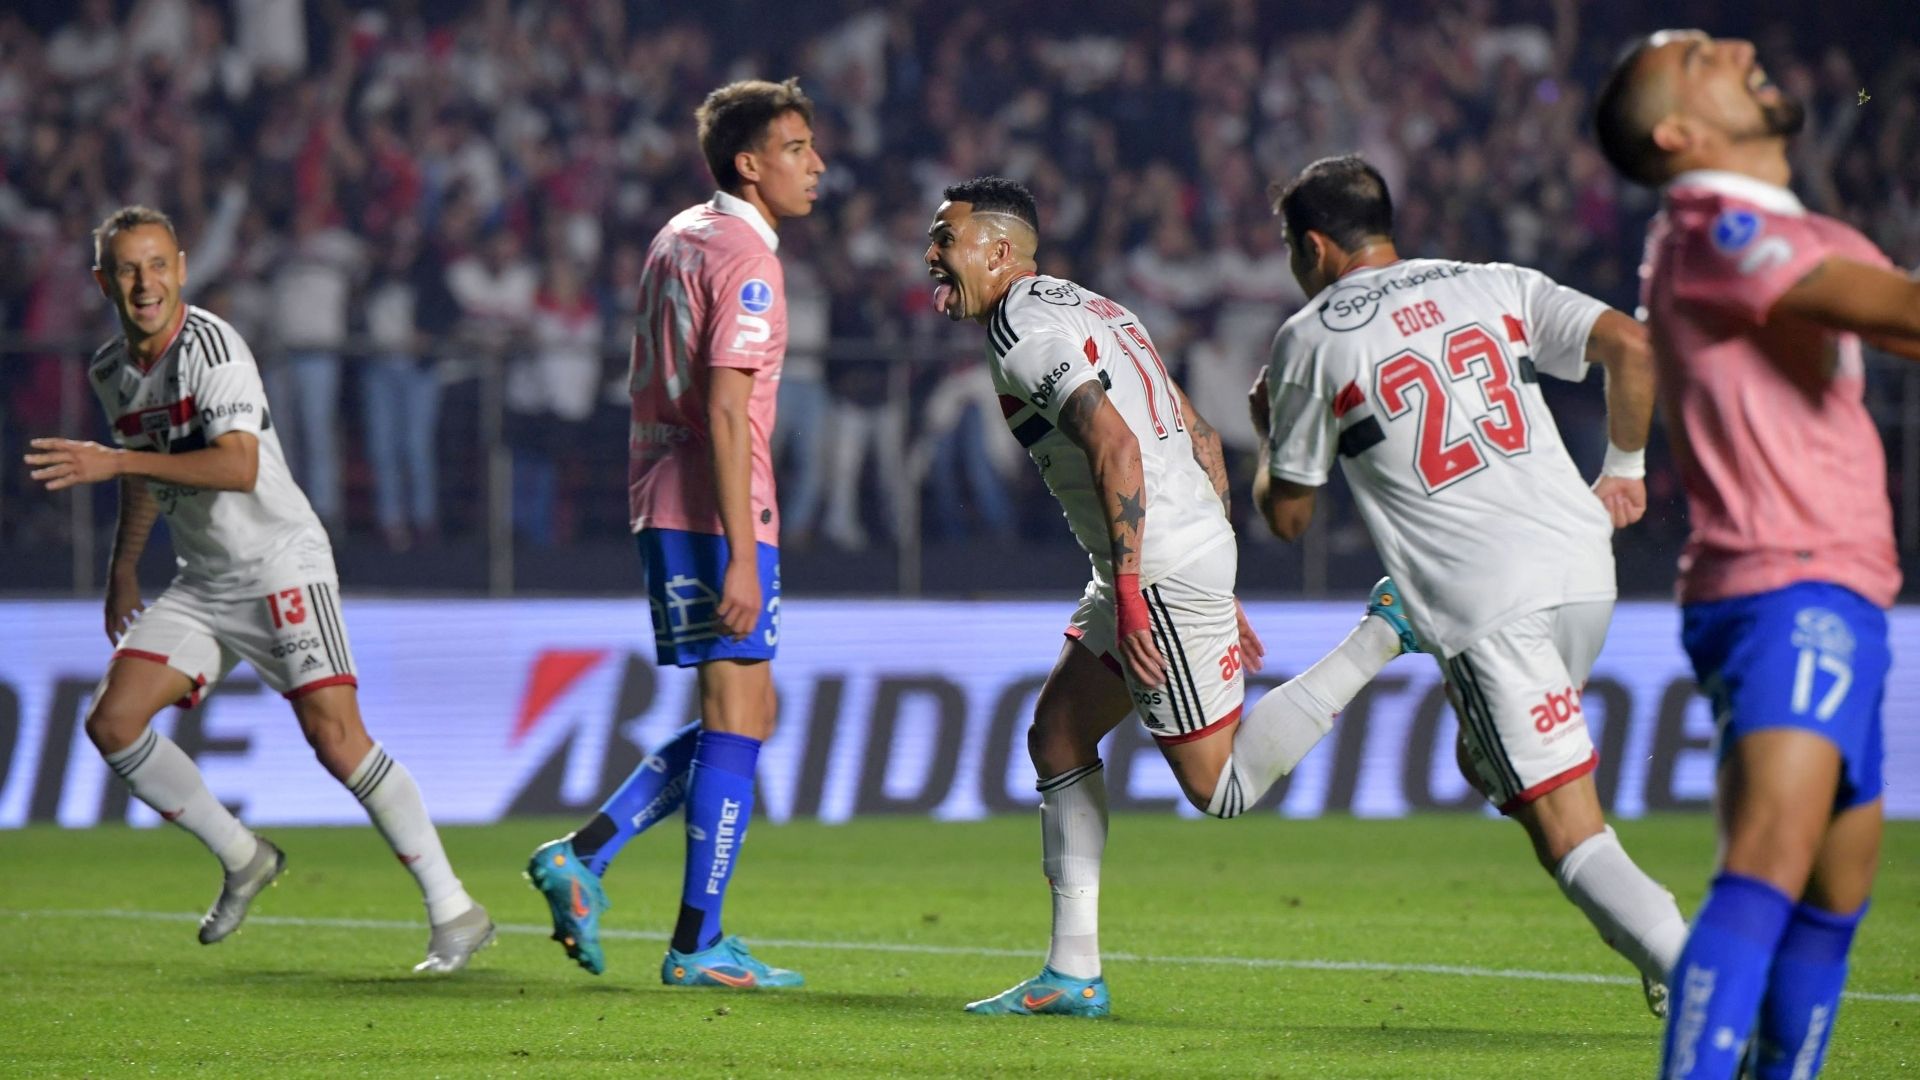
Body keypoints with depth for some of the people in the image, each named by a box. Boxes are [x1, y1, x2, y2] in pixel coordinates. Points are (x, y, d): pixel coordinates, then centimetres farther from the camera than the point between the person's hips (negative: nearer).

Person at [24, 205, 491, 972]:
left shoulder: (211, 346, -18)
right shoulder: (112, 371, 7)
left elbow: (239, 467, -31)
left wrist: (115, 462, -33)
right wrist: (122, 572, 31)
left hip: (281, 562, -8)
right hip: (203, 584, 8)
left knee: (336, 736, -19)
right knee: (112, 722, -5)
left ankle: (454, 914, -12)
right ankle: (243, 860, 13)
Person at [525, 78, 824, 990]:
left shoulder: (679, 237, 16)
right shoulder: (745, 257, -13)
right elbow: (724, 411, -20)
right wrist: (742, 556, -23)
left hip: (661, 504, 9)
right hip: (714, 512, -9)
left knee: (742, 714, 15)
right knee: (737, 717, -5)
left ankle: (584, 853, 7)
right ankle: (697, 945, -4)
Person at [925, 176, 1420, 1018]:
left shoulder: (1023, 331, -12)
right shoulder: (1088, 308, 19)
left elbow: (1115, 445, -25)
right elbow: (1202, 439, 20)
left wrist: (1128, 590, -25)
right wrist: (1216, 593, 22)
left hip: (1161, 570, -10)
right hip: (1197, 549, 10)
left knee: (1221, 787, -3)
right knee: (1057, 737, 14)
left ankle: (1382, 637, -3)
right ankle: (1073, 974, 14)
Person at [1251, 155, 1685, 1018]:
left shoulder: (1309, 340, 6)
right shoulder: (1495, 285, 15)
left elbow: (1287, 516, 13)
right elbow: (1629, 345, 3)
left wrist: (1267, 431, 33)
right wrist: (1623, 469, 17)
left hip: (1484, 603, -5)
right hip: (1582, 565, 6)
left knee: (1568, 834, -4)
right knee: (1486, 763, 26)